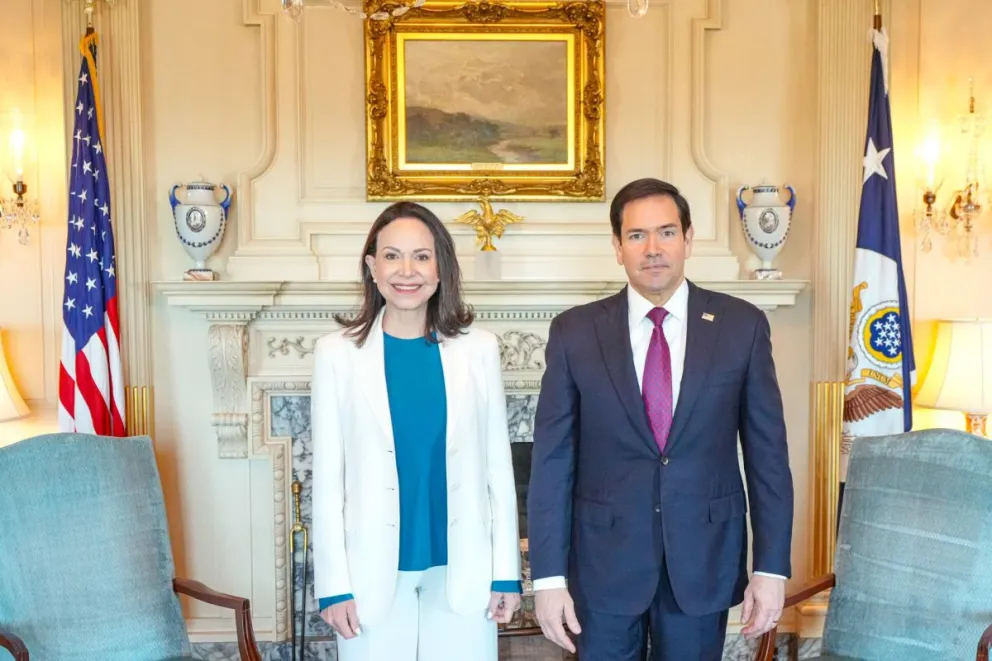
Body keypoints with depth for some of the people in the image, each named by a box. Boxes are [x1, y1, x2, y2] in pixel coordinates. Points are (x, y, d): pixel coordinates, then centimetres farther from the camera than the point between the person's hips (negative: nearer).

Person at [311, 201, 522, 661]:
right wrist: (333, 583, -4)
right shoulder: (336, 352, -3)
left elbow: (499, 465, 3)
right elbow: (327, 478, -1)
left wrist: (506, 571, 1)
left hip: (462, 569, 1)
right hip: (374, 571, -1)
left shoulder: (478, 348, 0)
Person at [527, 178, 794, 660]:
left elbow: (767, 452, 0)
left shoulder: (741, 325, -3)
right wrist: (548, 575, -6)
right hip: (604, 561, 0)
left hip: (705, 558, 1)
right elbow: (552, 461, -3)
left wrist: (771, 566, -3)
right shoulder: (574, 332, -4)